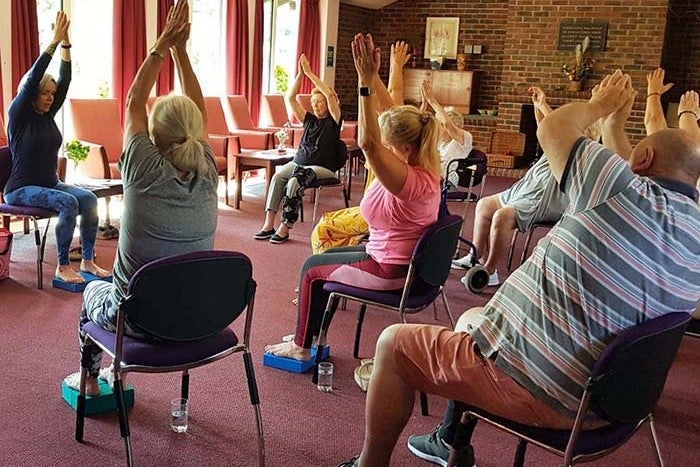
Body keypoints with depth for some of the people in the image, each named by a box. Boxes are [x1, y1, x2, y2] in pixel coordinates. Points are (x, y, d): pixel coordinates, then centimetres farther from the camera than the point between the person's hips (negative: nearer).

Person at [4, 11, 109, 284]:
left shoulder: (47, 114, 10)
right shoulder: (18, 115, -6)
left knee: (88, 198, -21)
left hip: (50, 184, 7)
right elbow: (32, 80, -18)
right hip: (21, 189, -6)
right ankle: (62, 267, -24)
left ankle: (88, 261, -16)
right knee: (68, 203, -31)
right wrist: (55, 41, -21)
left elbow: (65, 80, 3)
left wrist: (66, 42, -6)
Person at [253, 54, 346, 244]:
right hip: (298, 162, 5)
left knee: (294, 182, -33)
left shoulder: (333, 121, 2)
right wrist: (300, 74, 0)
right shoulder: (309, 119, 17)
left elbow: (330, 95, -14)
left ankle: (285, 228, -31)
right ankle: (269, 224, -33)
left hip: (323, 168, -5)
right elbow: (290, 98, 9)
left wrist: (310, 74, -11)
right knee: (277, 176, -26)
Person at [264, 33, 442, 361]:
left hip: (389, 271, -10)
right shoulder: (423, 167, -4)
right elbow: (395, 117, 1)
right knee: (325, 256, 22)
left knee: (313, 269, 8)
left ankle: (302, 346, 23)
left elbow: (368, 143, -44)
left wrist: (366, 82, -43)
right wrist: (371, 77, -4)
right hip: (400, 259, 10)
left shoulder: (411, 181, -31)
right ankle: (309, 333, 31)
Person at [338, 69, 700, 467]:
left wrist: (599, 106, 9)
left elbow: (553, 129, -10)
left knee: (394, 343, 5)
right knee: (471, 318, 30)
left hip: (535, 391, -9)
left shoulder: (631, 197, -21)